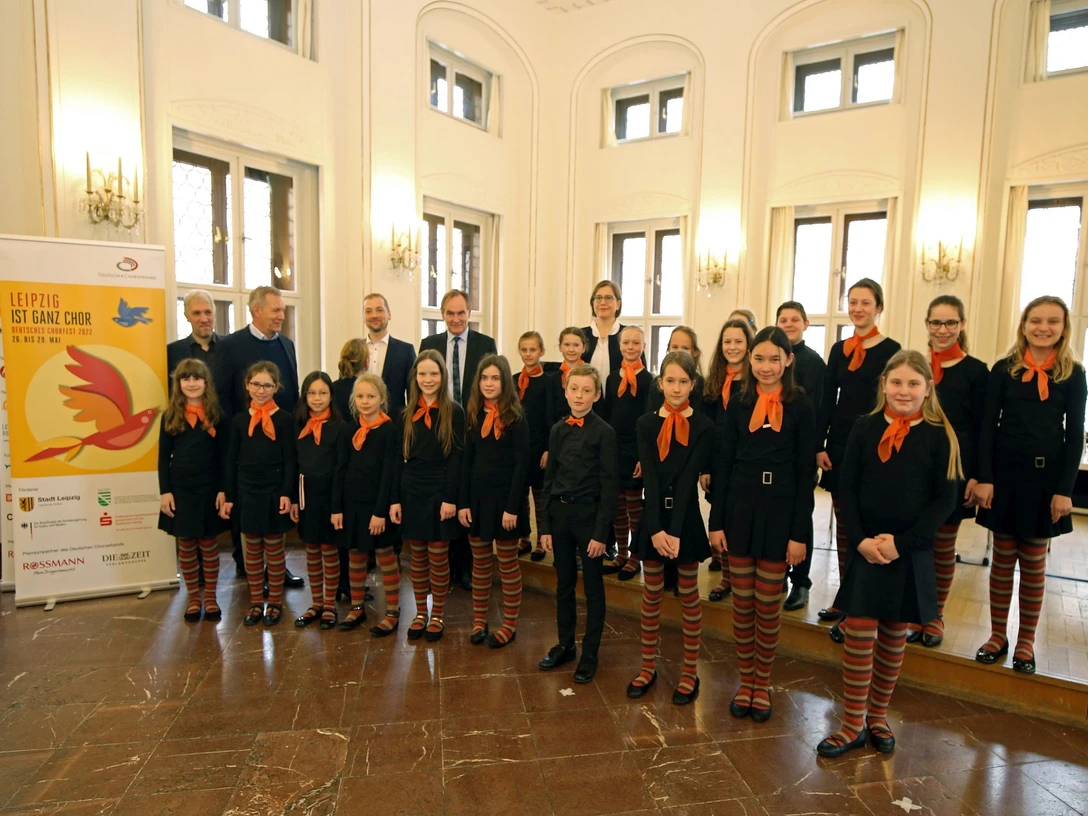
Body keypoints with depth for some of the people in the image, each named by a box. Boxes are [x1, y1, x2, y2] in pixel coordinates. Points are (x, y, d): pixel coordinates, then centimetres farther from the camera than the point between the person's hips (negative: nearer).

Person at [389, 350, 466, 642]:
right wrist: (395, 499, 1)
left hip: (440, 492, -3)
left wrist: (451, 498, -13)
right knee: (417, 556, 12)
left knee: (438, 556, 5)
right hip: (411, 492, 3)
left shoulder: (453, 412, -4)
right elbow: (399, 458, 6)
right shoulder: (408, 412, 6)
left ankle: (437, 616, 20)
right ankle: (420, 613, 26)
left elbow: (456, 457, -7)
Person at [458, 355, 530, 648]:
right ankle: (479, 620, 24)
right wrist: (462, 503, 0)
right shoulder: (474, 416, 6)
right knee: (480, 562, 12)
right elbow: (467, 461, 6)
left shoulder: (516, 418, -8)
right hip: (477, 497, 4)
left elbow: (521, 464, -12)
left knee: (508, 563, 7)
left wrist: (512, 507, -16)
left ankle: (509, 624, 18)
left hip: (505, 497, -4)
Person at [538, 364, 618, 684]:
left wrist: (601, 532, -13)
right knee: (564, 584, 16)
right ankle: (565, 645, 32)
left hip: (589, 513, -4)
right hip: (559, 512, 5)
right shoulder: (558, 430, 5)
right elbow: (549, 478, 8)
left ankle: (590, 654, 21)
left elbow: (608, 485, -10)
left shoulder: (604, 432, -9)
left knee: (592, 587, 7)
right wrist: (545, 526, 5)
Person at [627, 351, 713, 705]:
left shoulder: (703, 427, -5)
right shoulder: (646, 423, 0)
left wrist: (675, 531, -20)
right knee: (651, 595, 12)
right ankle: (648, 667, 27)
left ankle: (690, 672, 24)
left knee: (689, 596, 10)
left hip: (686, 519, -2)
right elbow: (649, 479, -8)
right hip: (653, 518, 2)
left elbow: (688, 480, -13)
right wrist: (656, 529, -17)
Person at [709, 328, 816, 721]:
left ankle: (762, 684, 26)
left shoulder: (800, 409, -3)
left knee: (768, 607, 9)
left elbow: (806, 474, -4)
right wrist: (716, 522, -1)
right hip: (740, 510, 2)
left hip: (780, 512, -2)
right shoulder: (738, 406, 3)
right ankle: (745, 681, 26)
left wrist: (800, 533, -7)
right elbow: (724, 465, 3)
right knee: (742, 605, 10)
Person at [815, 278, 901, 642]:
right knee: (842, 523, 11)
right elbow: (827, 400, 9)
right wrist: (820, 445, 1)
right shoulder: (839, 349, 11)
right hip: (838, 445, 5)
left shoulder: (890, 350, -4)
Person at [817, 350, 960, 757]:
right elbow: (845, 488, -1)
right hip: (866, 548, 0)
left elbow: (944, 499, -5)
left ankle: (877, 715, 30)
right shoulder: (864, 427, -1)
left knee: (893, 633, 13)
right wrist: (860, 540, -12)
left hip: (911, 553, 0)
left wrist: (901, 542, -13)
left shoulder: (939, 435, -3)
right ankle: (853, 724, 14)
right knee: (859, 632, 1)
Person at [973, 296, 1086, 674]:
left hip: (1046, 476, 0)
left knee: (1034, 561, 9)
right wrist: (983, 478, -8)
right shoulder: (1004, 369, 0)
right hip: (1006, 472, 0)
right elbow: (988, 426, -1)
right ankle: (997, 636, 20)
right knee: (1003, 557, 8)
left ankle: (1026, 641, 22)